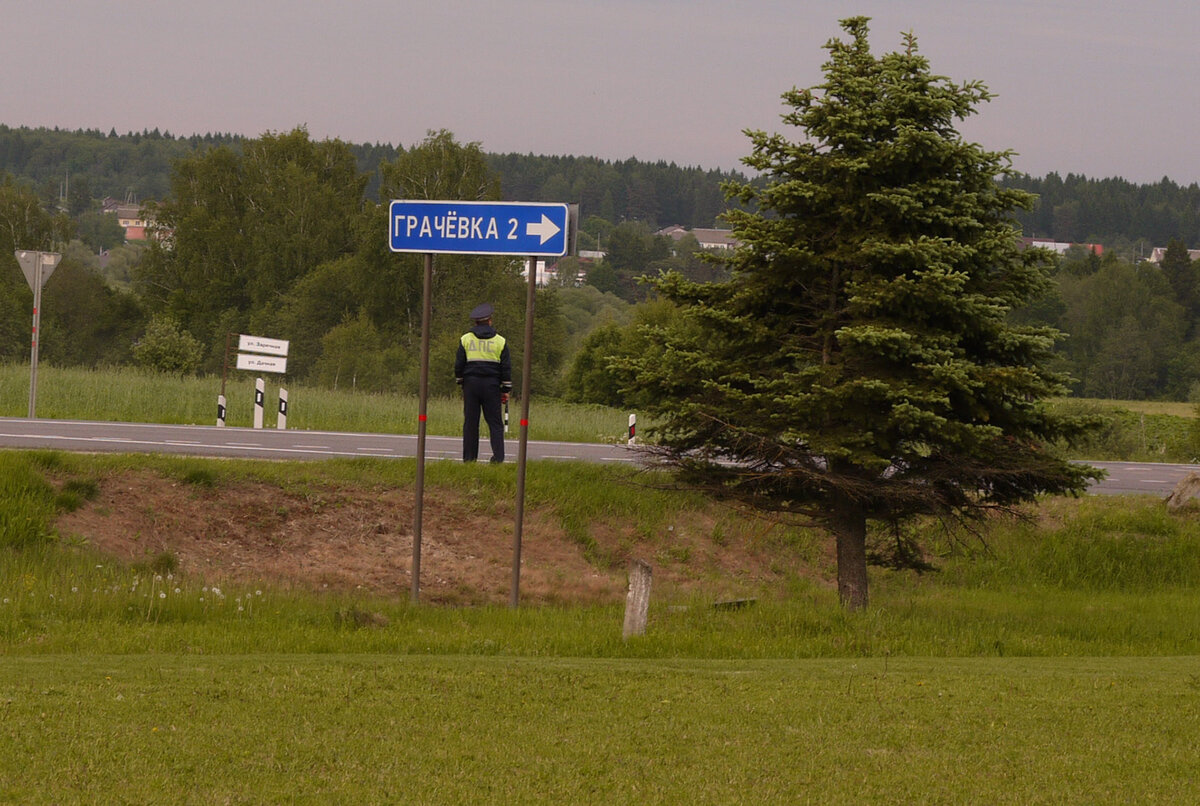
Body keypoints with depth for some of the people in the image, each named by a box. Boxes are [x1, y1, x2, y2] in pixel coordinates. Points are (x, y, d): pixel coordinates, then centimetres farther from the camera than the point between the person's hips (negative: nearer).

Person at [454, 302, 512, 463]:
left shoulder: (466, 339, 3)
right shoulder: (499, 341, 4)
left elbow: (459, 364, 4)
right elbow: (506, 367, 3)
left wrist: (460, 382, 17)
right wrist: (505, 390, 8)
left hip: (471, 384, 0)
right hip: (491, 386, 0)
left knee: (470, 422, 3)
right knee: (494, 422, 1)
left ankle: (469, 457, 3)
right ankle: (498, 456, -9)